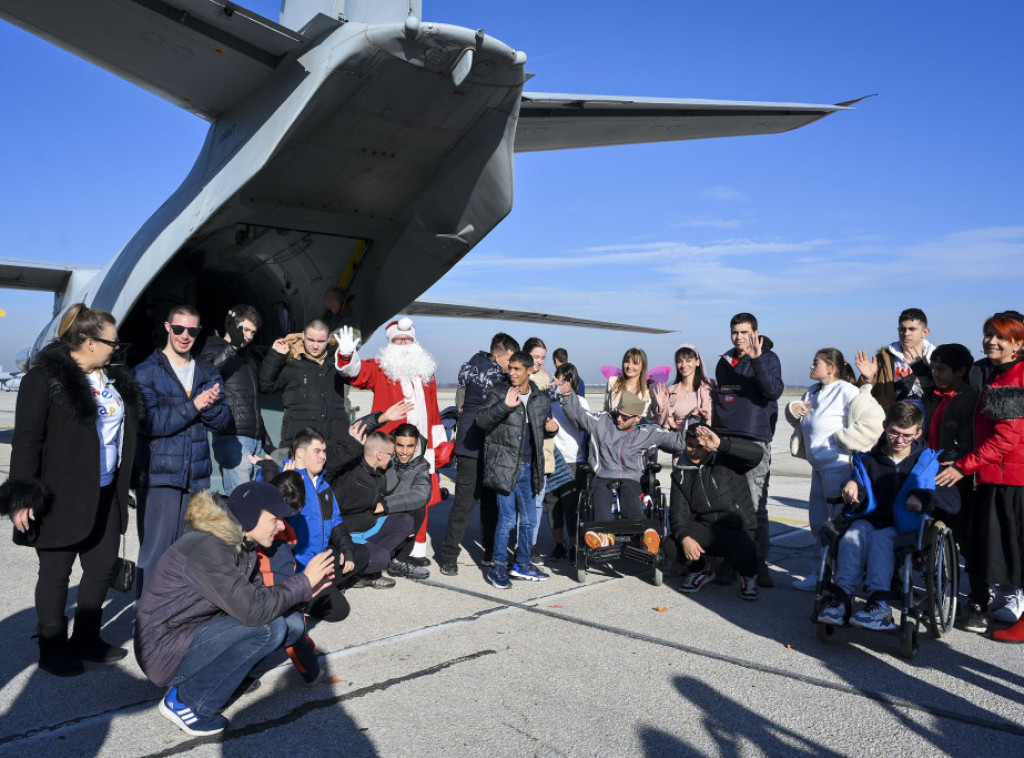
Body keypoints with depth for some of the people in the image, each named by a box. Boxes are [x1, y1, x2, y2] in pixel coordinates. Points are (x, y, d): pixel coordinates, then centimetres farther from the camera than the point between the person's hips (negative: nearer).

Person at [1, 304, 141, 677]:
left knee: (103, 566, 13)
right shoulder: (45, 378, -12)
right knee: (56, 572, 7)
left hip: (105, 494, 7)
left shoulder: (114, 380, 10)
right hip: (62, 497, -7)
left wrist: (121, 485, 16)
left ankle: (86, 639, 30)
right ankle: (52, 649, 22)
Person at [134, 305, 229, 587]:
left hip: (198, 475, 4)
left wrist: (211, 405, -14)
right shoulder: (146, 372, 0)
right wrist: (194, 406, -15)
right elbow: (150, 422, -12)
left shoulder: (209, 373, 15)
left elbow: (222, 422, 7)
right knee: (156, 550, -4)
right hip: (160, 475, -4)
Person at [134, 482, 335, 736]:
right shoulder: (208, 549, -26)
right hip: (166, 653, -8)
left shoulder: (238, 544, 1)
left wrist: (305, 590, -6)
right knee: (270, 627, -25)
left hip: (197, 633, 8)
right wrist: (302, 581, -21)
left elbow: (257, 592, 7)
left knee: (292, 623, -5)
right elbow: (253, 609, -32)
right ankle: (184, 701, -10)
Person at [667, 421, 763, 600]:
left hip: (737, 528, -3)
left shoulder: (726, 459, -6)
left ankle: (748, 576, 9)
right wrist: (685, 537, -22)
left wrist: (721, 443, -36)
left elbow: (756, 452, -24)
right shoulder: (681, 473, 5)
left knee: (745, 558, -34)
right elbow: (678, 511, -2)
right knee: (671, 546, -23)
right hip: (704, 528, 4)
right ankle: (700, 570, 13)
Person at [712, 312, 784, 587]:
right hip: (723, 440, 5)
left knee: (756, 507, -5)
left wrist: (756, 359, -26)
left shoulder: (767, 358, 0)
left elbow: (774, 391, -17)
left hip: (754, 440, -5)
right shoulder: (724, 361, 17)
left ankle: (759, 564, 5)